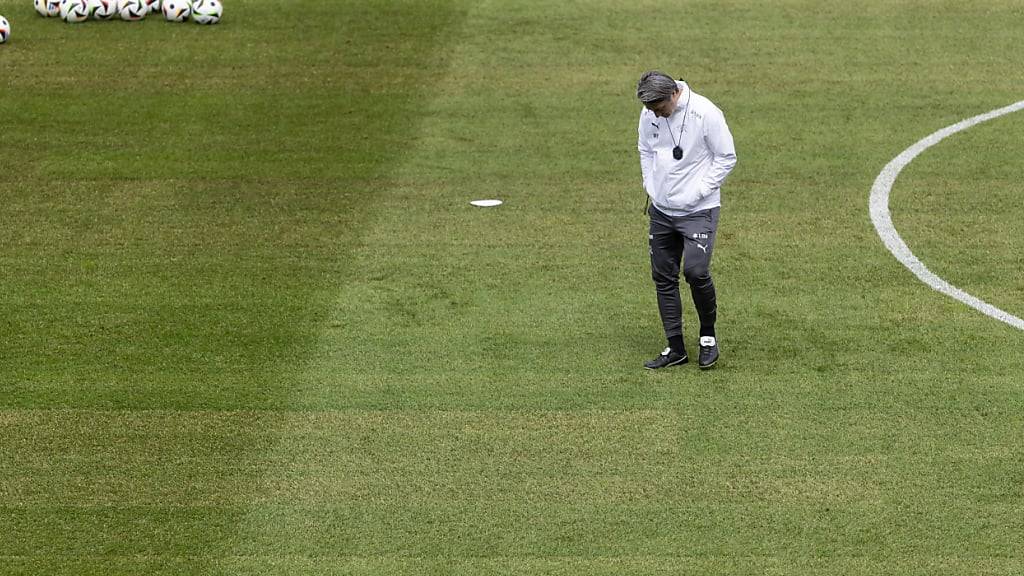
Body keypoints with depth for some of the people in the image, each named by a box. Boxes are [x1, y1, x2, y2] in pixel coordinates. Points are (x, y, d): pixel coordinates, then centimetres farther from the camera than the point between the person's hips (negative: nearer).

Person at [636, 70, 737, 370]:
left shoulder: (705, 113, -18)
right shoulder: (649, 115, -1)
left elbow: (726, 157, -10)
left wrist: (698, 193, -14)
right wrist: (650, 187, 7)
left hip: (698, 210, -6)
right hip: (661, 210, 6)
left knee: (696, 271, -17)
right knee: (663, 277, 6)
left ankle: (708, 335, 8)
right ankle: (676, 348, 16)